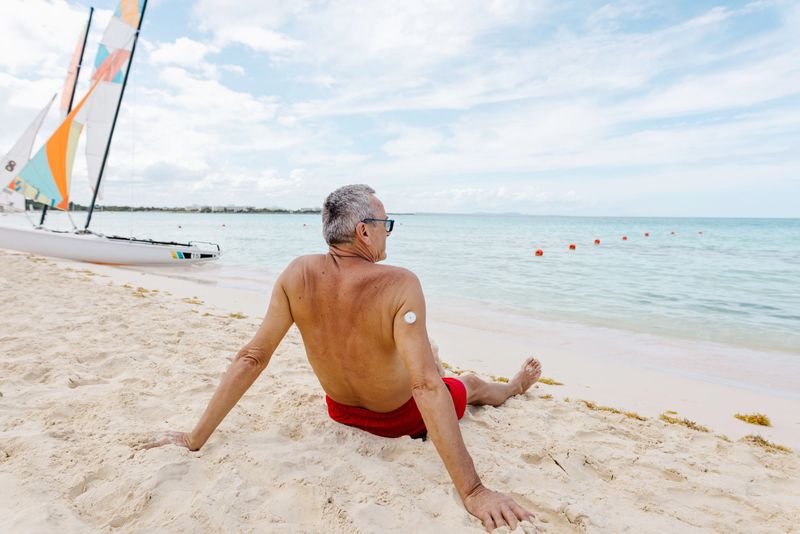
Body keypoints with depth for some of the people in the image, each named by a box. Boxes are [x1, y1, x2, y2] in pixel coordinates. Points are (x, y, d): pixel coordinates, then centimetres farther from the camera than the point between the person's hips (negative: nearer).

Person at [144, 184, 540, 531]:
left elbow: (251, 358, -22)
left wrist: (195, 439, -13)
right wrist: (473, 492, -35)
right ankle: (516, 387, 63)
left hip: (342, 411, 4)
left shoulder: (297, 275, -23)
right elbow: (427, 389, -40)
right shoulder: (399, 285, -36)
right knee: (472, 384, 29)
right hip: (403, 417, -4)